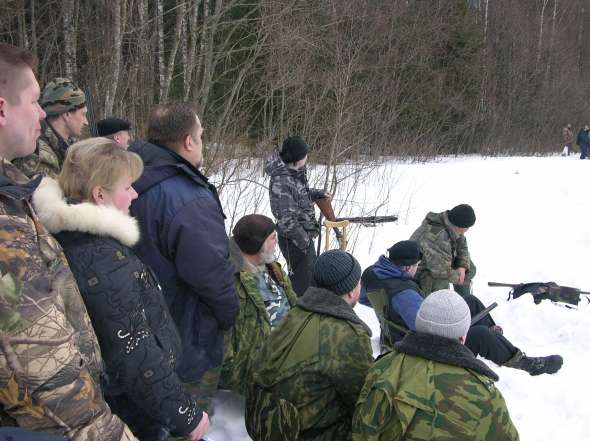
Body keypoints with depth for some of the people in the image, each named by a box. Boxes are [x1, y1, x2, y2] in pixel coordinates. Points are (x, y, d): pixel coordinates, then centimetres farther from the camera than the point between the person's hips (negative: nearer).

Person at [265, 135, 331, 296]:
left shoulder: (296, 172, 2)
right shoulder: (281, 182, -27)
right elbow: (287, 219, -27)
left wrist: (318, 194, 12)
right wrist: (304, 240, -22)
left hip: (305, 234, 10)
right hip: (294, 240, -10)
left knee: (312, 270, 26)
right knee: (301, 279, 3)